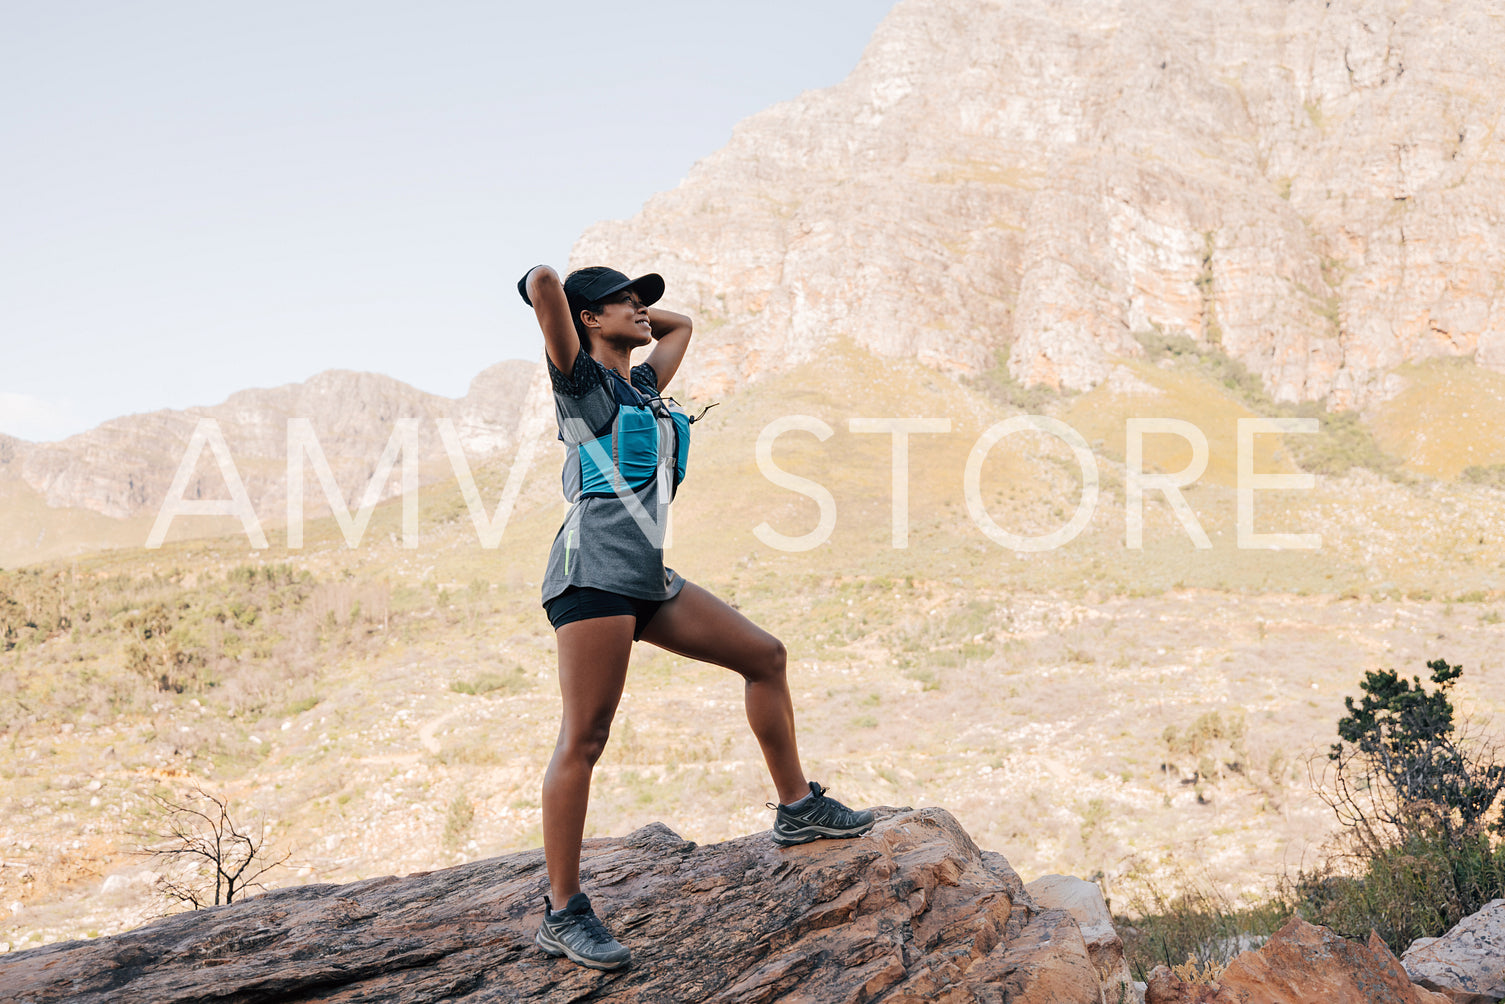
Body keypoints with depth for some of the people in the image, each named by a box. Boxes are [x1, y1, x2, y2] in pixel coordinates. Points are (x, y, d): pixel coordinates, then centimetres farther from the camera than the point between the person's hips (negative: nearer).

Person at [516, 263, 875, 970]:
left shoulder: (642, 384, 23)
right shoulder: (580, 379, 1)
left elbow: (679, 325, 40)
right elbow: (542, 281, -13)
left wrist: (639, 318, 30)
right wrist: (549, 293, 8)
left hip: (647, 579, 9)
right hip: (595, 568, -9)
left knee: (765, 655, 10)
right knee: (583, 739, -11)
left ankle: (797, 807, 22)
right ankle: (563, 915, -6)